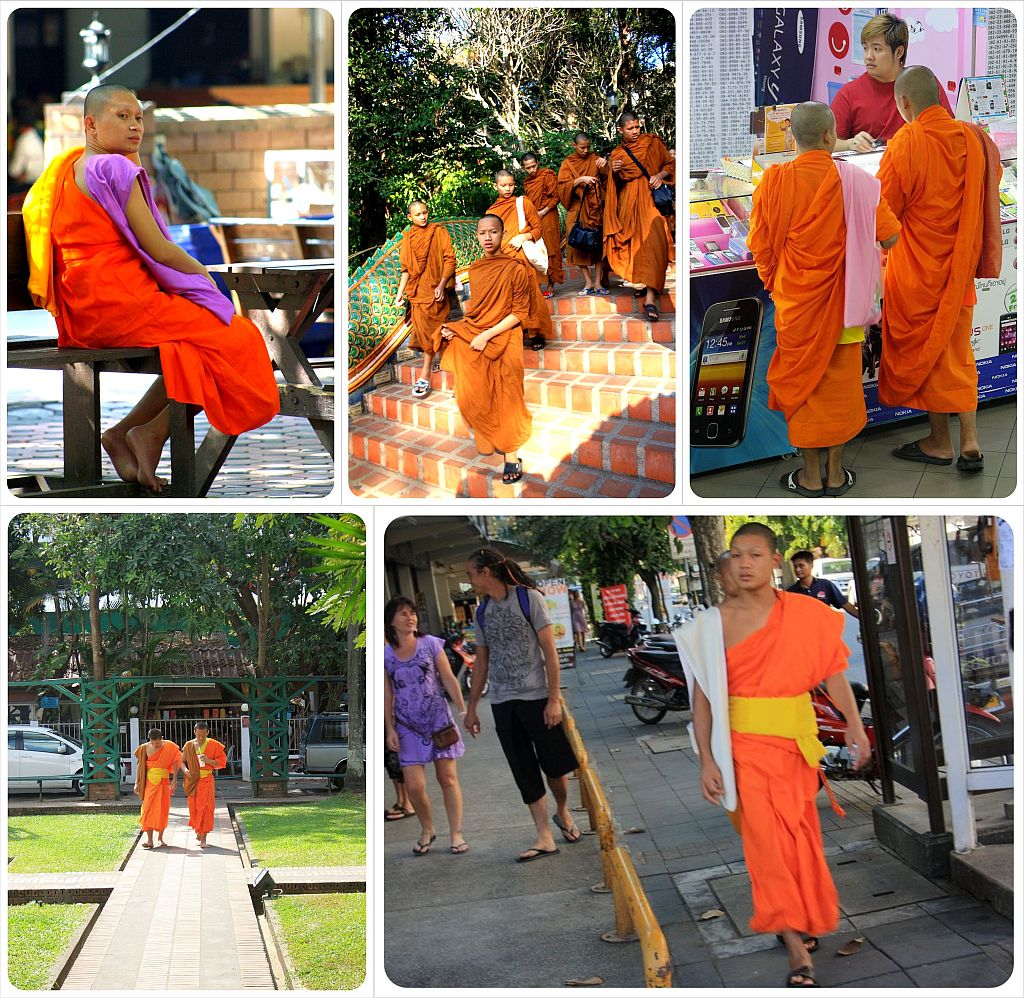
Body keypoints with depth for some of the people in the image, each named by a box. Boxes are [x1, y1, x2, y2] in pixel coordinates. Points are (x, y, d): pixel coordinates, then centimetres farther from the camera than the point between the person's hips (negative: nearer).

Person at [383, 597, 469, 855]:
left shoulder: (430, 644, -1)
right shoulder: (386, 655, 2)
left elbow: (449, 679, 0)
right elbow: (387, 695, 5)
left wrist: (464, 710, -4)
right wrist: (389, 729, 1)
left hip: (438, 720, 0)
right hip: (408, 727, 1)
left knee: (448, 778, 0)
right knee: (414, 785, -6)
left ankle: (456, 834, 8)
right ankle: (427, 830, 18)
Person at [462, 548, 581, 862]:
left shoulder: (529, 598, -6)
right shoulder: (482, 611, 11)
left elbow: (550, 650, -8)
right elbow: (481, 662, 17)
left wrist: (554, 698, -13)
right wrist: (472, 707, 14)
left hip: (537, 697, -5)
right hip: (502, 703, 5)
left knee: (554, 764, 2)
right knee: (525, 772, 2)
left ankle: (563, 813, 29)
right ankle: (544, 837, 4)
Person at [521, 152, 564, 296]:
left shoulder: (548, 176, -4)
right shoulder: (527, 182, 16)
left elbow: (555, 197, -9)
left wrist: (543, 212, -14)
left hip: (547, 218, -6)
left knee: (549, 252, -6)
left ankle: (550, 287, -5)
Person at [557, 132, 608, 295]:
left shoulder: (594, 159, 9)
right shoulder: (568, 163, 6)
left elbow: (607, 178, -2)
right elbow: (563, 185, -5)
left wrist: (605, 166, -22)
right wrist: (580, 180, -20)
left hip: (595, 208, 1)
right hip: (577, 210, -1)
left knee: (598, 245, -2)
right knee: (579, 245, -4)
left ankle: (597, 283, 1)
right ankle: (588, 283, 1)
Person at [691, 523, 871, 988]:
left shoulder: (804, 614, -1)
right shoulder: (717, 620, -5)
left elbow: (833, 670, 5)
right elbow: (702, 695, -5)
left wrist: (855, 726, 0)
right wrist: (707, 760, -10)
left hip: (795, 743, 2)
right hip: (744, 744, -2)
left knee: (800, 839, 11)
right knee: (767, 842, -7)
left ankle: (798, 920, 35)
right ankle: (799, 953, -3)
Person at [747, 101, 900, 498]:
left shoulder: (774, 181, -13)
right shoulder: (858, 182, -12)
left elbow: (760, 246, -7)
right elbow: (890, 235, -6)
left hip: (796, 300, -1)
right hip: (844, 301, 1)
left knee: (802, 381, 11)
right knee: (841, 383, 13)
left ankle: (811, 476, 18)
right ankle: (836, 473, 21)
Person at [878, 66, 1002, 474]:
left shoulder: (905, 145, -19)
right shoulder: (973, 139, -3)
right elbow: (991, 186, 13)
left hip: (917, 270, -5)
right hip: (960, 267, 5)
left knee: (924, 352, 9)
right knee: (957, 352, 14)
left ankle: (940, 441, 19)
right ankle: (970, 441, 8)